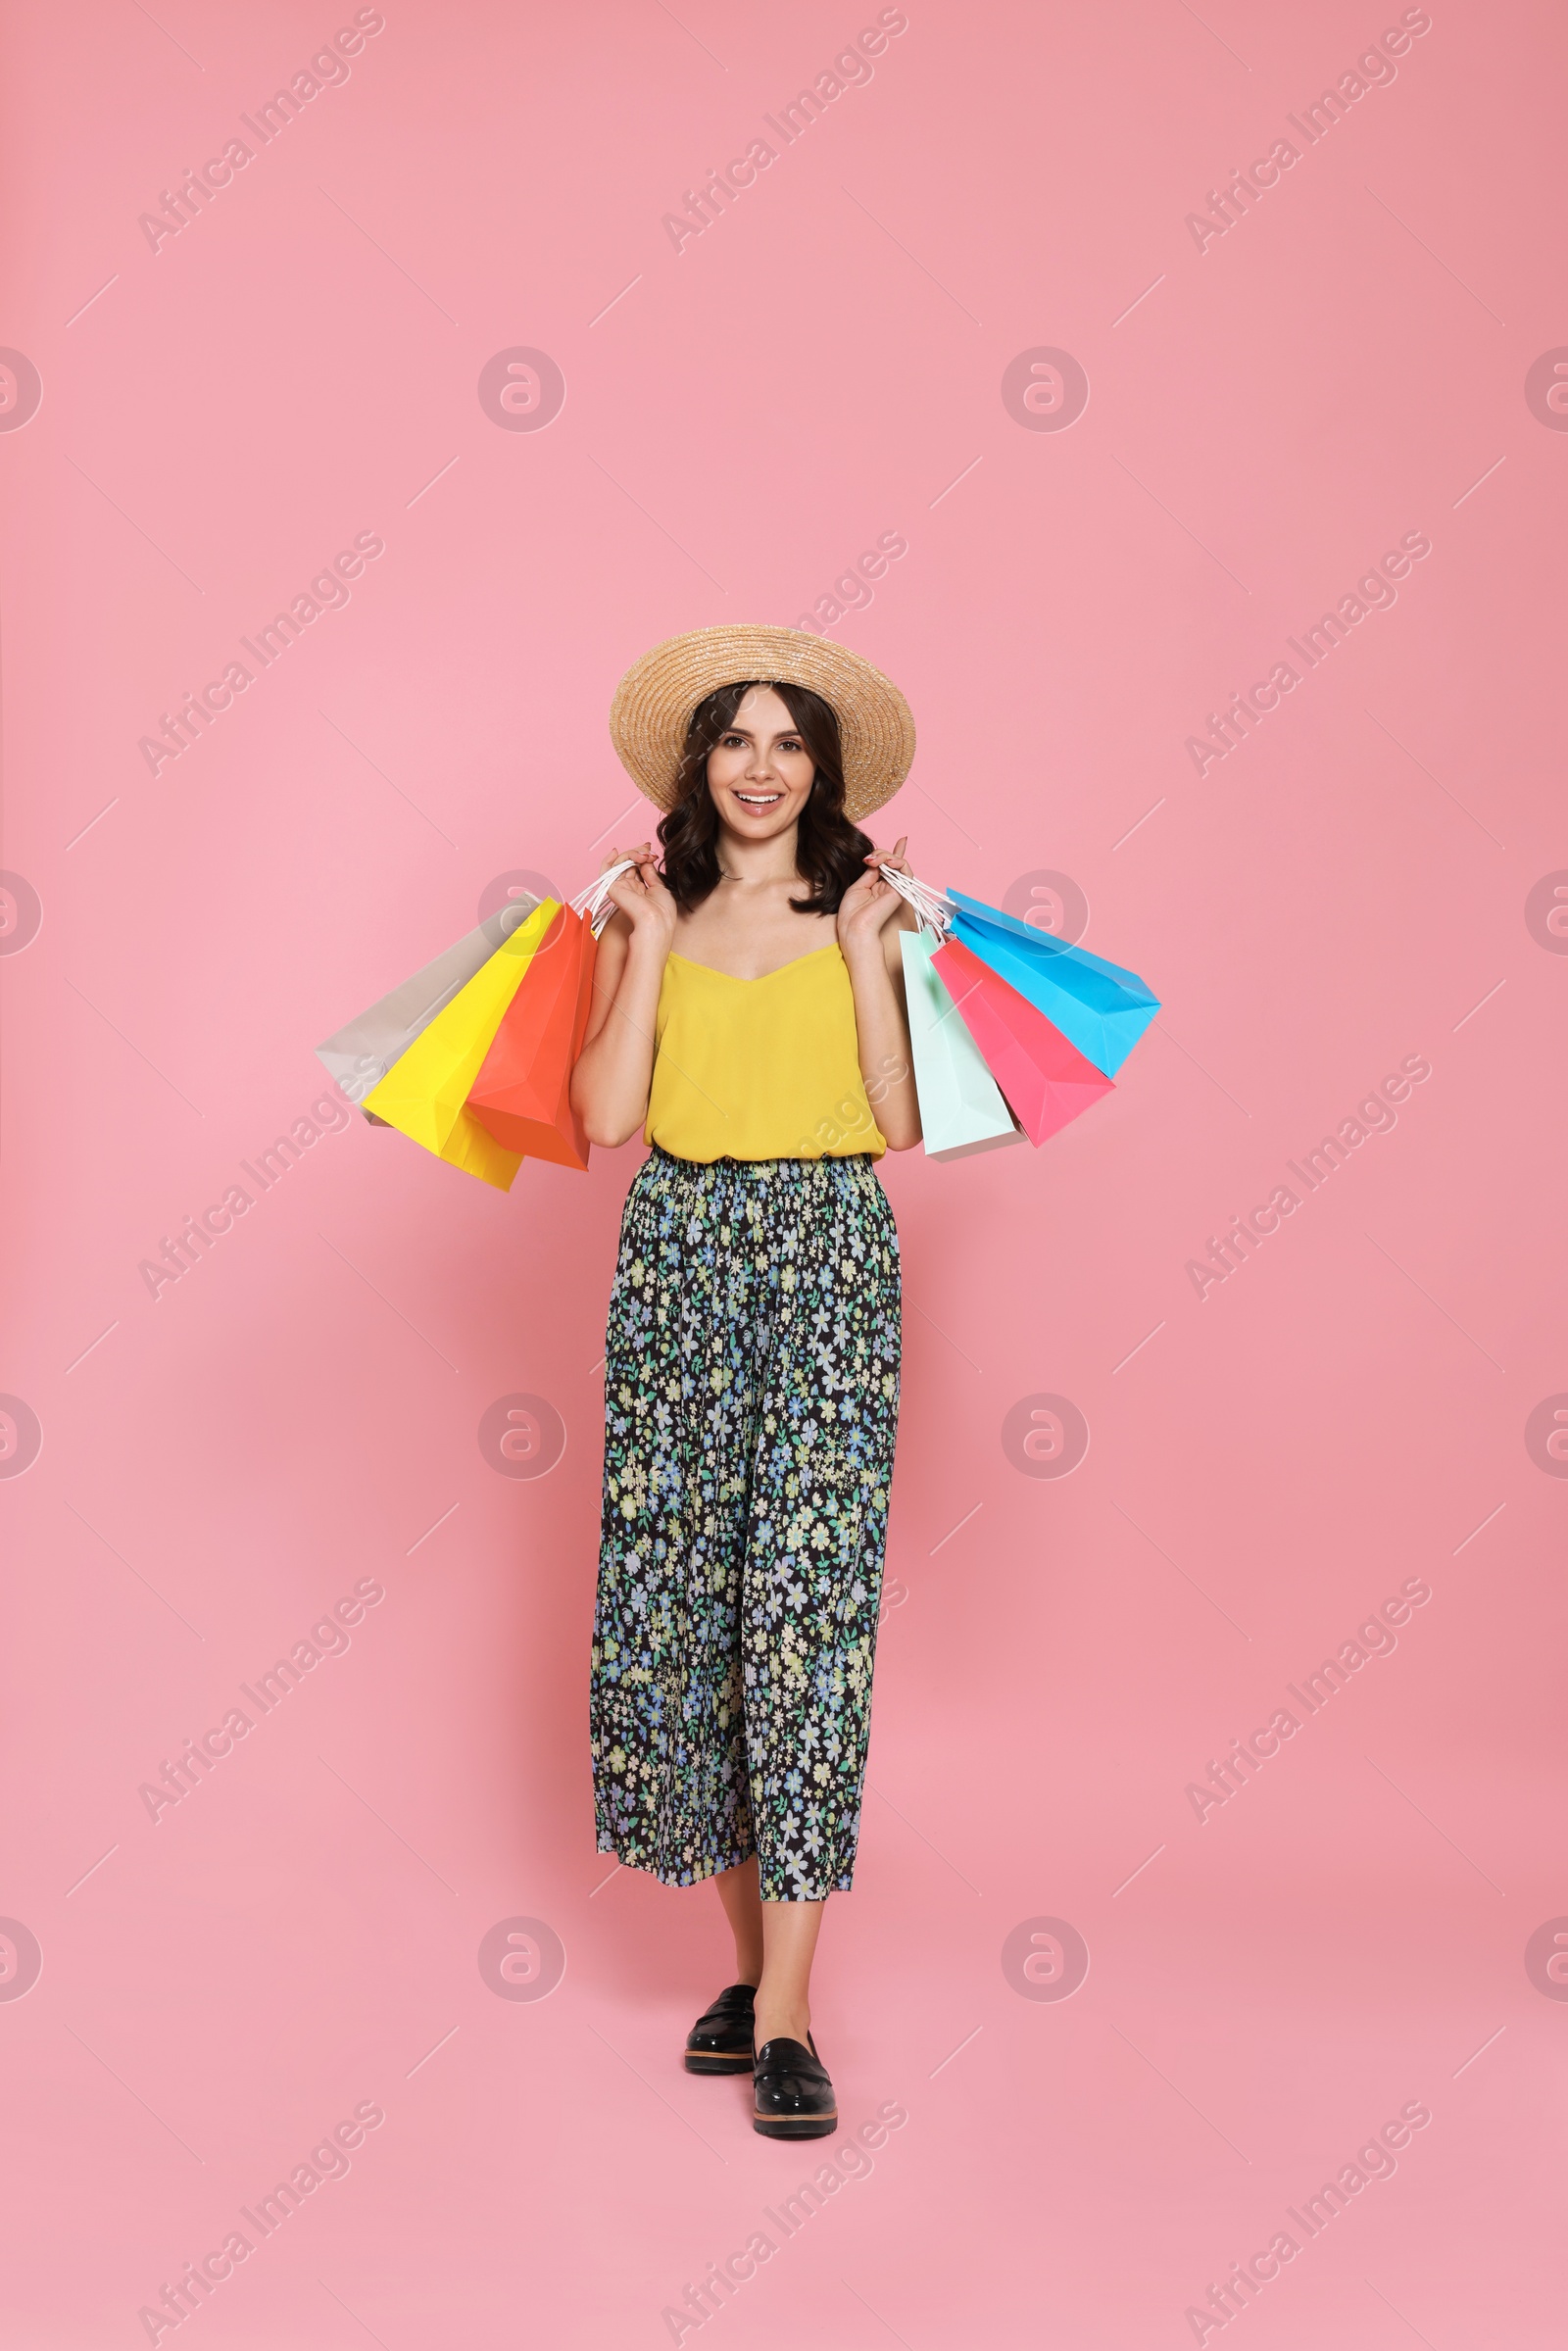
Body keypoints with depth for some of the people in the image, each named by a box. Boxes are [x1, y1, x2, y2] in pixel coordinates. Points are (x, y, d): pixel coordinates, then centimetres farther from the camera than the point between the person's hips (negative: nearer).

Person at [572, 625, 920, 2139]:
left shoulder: (866, 913, 7)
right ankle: (749, 1956, 19)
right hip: (679, 1258, 2)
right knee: (673, 1598, 2)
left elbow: (900, 1123, -3)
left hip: (827, 1256, -2)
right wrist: (652, 940, -3)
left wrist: (864, 949, -5)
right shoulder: (648, 916, 10)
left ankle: (784, 2016, -4)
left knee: (808, 1602, -9)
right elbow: (605, 1114, -4)